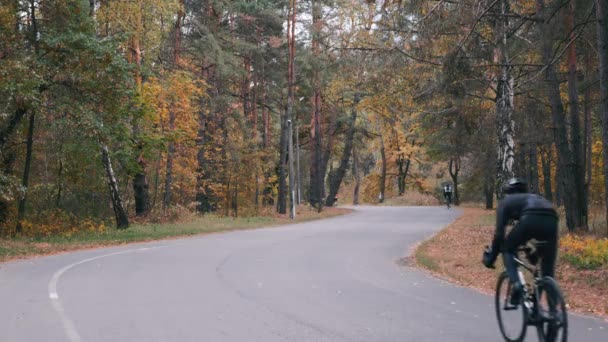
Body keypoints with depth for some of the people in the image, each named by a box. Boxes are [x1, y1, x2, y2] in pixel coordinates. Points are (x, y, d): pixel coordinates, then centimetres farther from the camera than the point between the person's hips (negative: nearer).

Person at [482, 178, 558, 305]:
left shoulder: (506, 201, 29)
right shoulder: (536, 198, 43)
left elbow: (499, 232, 19)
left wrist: (492, 256, 27)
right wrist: (535, 250, 56)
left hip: (531, 219, -4)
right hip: (552, 220, 4)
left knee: (507, 249, 20)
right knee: (548, 265, 18)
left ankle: (516, 283, -1)